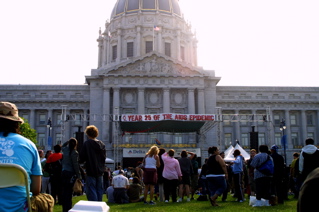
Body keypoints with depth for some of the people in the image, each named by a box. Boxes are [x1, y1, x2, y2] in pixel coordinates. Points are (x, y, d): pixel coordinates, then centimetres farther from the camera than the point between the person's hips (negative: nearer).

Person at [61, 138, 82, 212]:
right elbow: (75, 165, -15)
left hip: (64, 172, 6)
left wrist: (68, 141, 21)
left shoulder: (65, 150, 6)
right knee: (69, 191, -4)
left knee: (64, 191, 10)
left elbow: (63, 146, 33)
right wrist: (78, 175, -11)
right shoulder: (74, 153, -13)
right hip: (71, 173, -6)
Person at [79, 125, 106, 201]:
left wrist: (81, 161, 11)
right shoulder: (101, 144, 4)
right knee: (99, 190, 13)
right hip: (100, 171, 6)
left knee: (91, 190, -3)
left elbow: (82, 158, -10)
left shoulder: (87, 144, -12)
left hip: (91, 171, -5)